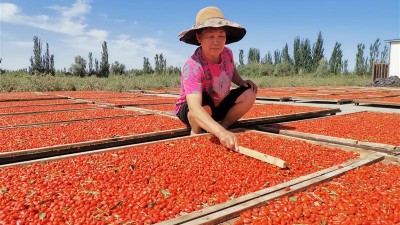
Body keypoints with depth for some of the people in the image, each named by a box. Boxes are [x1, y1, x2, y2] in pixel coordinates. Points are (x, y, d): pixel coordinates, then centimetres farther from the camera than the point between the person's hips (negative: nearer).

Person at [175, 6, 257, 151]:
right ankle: (196, 133, -8)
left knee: (249, 94, -13)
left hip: (219, 106, 6)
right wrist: (221, 133, -64)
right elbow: (195, 108, -49)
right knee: (205, 104, -39)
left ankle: (224, 124, 0)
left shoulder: (227, 53, -13)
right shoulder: (193, 67, -35)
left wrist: (242, 82, -9)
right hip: (188, 111, -6)